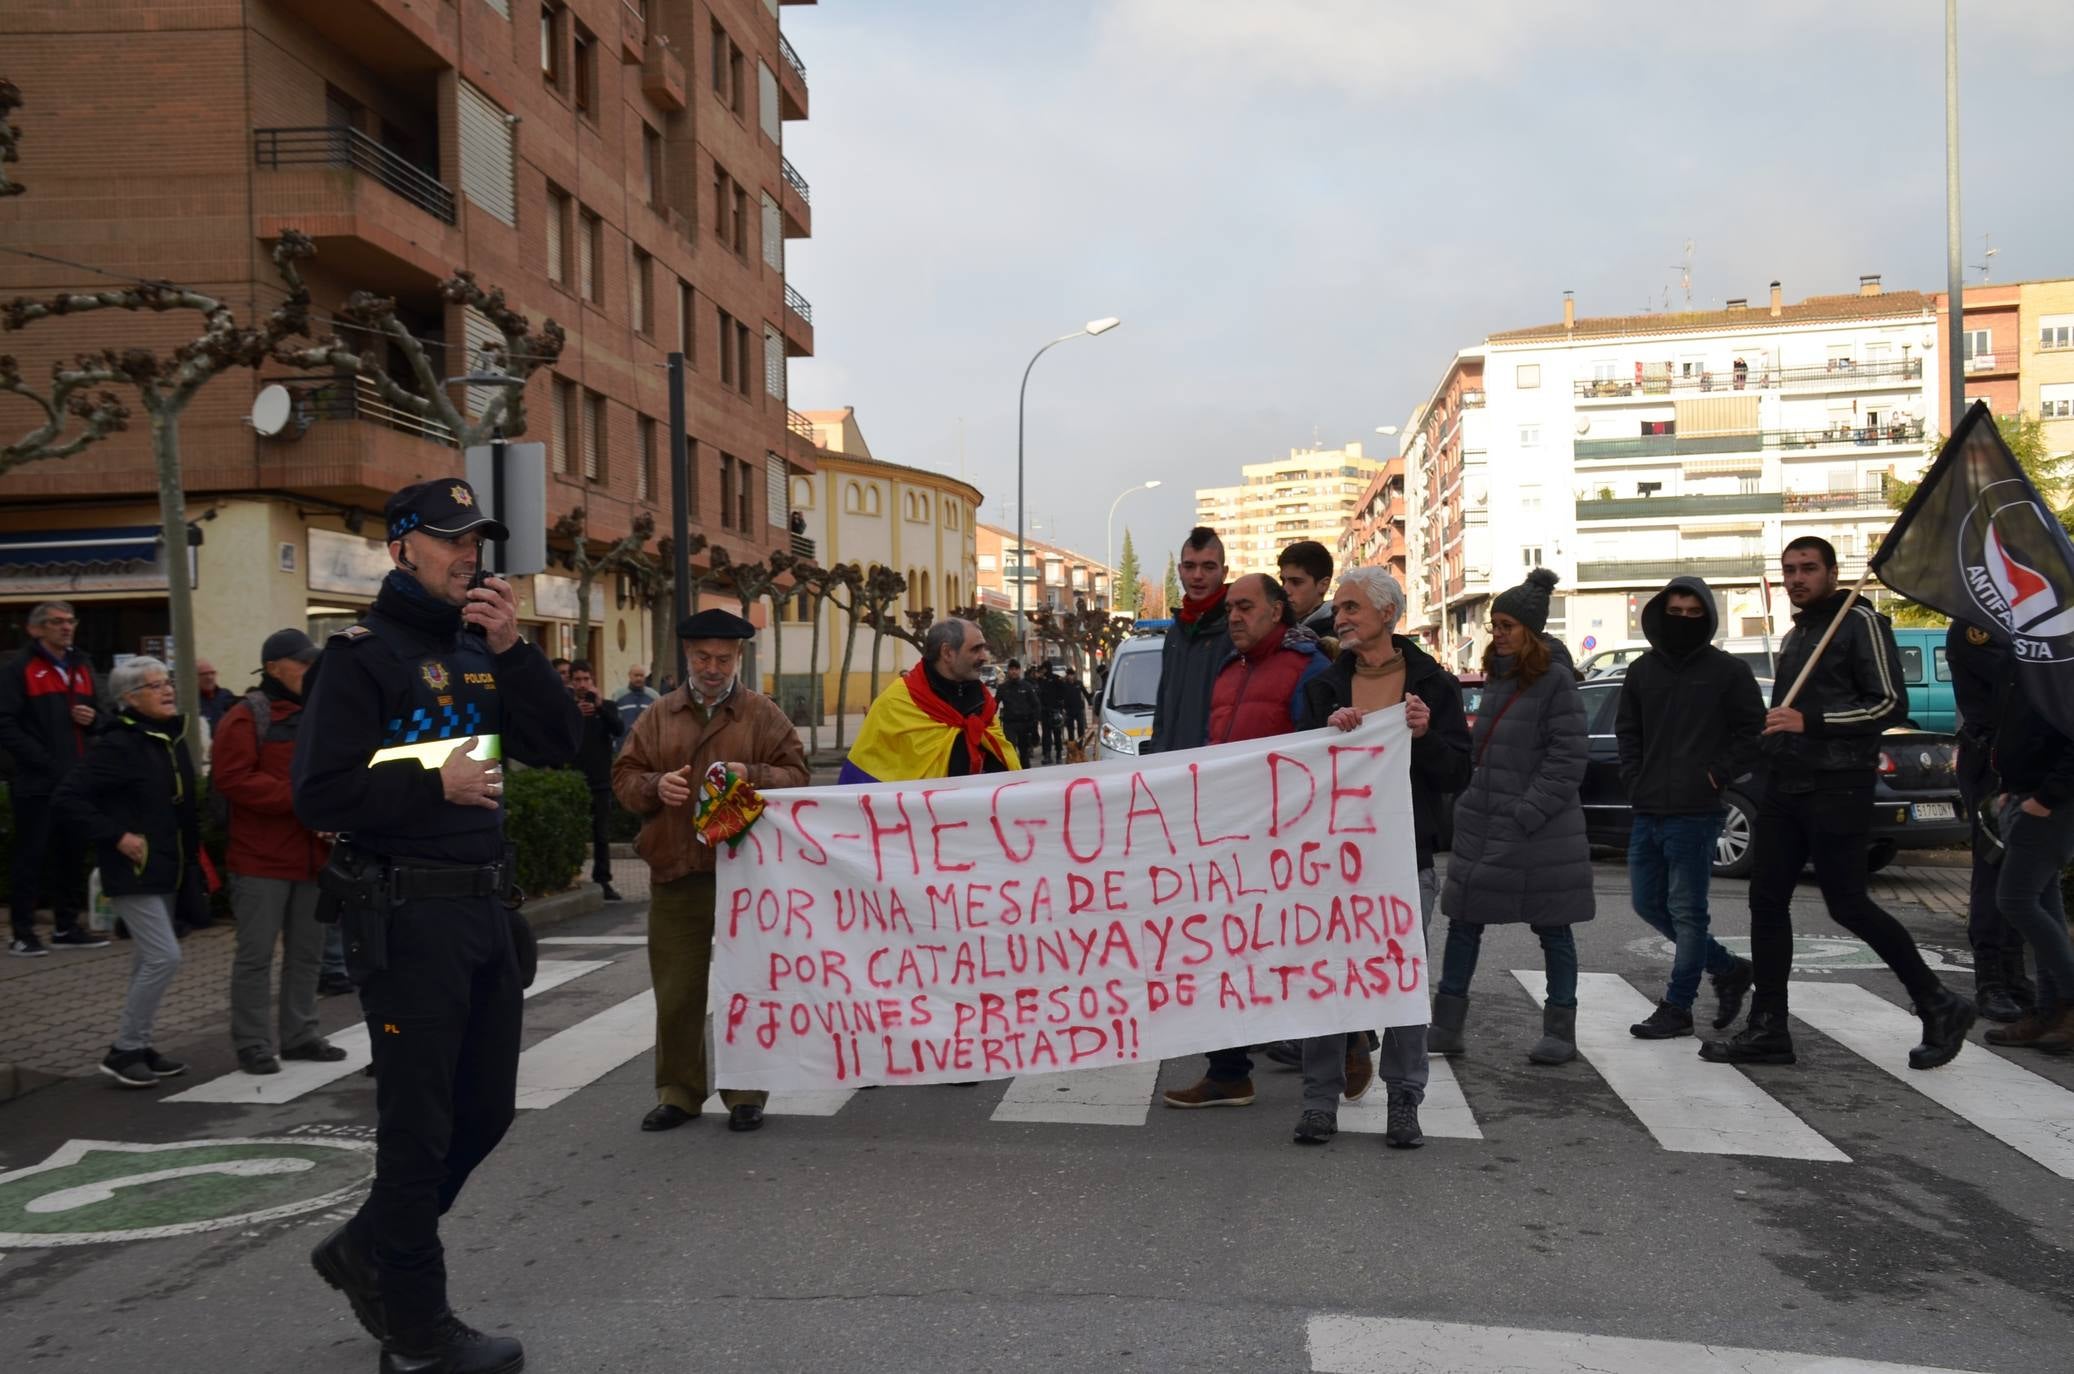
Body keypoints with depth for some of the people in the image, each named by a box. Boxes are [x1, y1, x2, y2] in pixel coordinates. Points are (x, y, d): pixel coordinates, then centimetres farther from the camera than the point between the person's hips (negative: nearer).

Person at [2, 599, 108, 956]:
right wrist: (44, 761, -17)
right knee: (31, 858, -2)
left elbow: (99, 720, 26)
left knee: (73, 855, 10)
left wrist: (92, 719, 2)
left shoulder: (81, 667, 17)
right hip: (37, 783, -6)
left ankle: (66, 927, 19)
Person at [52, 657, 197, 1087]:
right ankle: (123, 1050, -1)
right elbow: (69, 797, -17)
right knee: (164, 957, -12)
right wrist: (115, 836, -19)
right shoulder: (118, 745, -14)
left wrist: (191, 852, 11)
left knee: (151, 960, 13)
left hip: (168, 871, 8)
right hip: (135, 871, -8)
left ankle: (138, 1048, 23)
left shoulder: (173, 738, 10)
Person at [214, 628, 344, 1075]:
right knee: (256, 954, -1)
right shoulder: (246, 718, -7)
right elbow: (232, 778, -18)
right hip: (261, 860, -7)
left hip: (313, 856, 7)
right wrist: (296, 797, -22)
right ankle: (253, 1044, 7)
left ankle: (300, 1035, 24)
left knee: (307, 952, 13)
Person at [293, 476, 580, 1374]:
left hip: (485, 908, 7)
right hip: (407, 918, -7)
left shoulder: (478, 649, 14)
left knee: (485, 1111, 15)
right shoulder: (363, 653, -7)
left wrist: (512, 651, -7)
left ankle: (367, 1253, 35)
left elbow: (558, 745, 3)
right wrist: (435, 785, -17)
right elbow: (320, 793, -14)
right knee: (419, 1124, 2)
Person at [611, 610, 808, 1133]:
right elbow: (624, 777, 10)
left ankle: (745, 1094, 16)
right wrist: (655, 785, -10)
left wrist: (752, 776, -19)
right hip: (676, 875, 2)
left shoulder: (764, 714, 5)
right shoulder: (659, 716, 12)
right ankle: (678, 1092, 19)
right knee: (676, 993, 7)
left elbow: (796, 774, -1)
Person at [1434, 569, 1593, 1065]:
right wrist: (1473, 797, 11)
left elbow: (1570, 757, -14)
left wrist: (1528, 812, -17)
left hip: (1539, 833, -7)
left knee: (1552, 928, 5)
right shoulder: (1498, 677, 13)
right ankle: (1445, 1026, 14)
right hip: (1483, 824, 7)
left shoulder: (1555, 680, -10)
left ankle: (1560, 1032, 15)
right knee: (1464, 921, 7)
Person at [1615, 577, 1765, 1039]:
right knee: (1649, 904, 11)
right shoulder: (1642, 671, 12)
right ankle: (1728, 970, 28)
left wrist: (1719, 774, -9)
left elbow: (1754, 731, -2)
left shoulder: (1728, 671, -3)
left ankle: (1677, 1008, 7)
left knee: (1686, 910, -2)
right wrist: (1633, 780, 9)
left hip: (1695, 814, -6)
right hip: (1648, 811, 6)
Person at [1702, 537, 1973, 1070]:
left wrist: (1811, 722, -20)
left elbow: (1891, 704, -14)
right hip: (1785, 787, 8)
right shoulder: (1795, 636, 20)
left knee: (1848, 906, -5)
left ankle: (1940, 1008, 12)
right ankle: (1768, 1031, 8)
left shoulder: (1860, 622, -6)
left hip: (1837, 789, -8)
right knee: (1767, 901, 4)